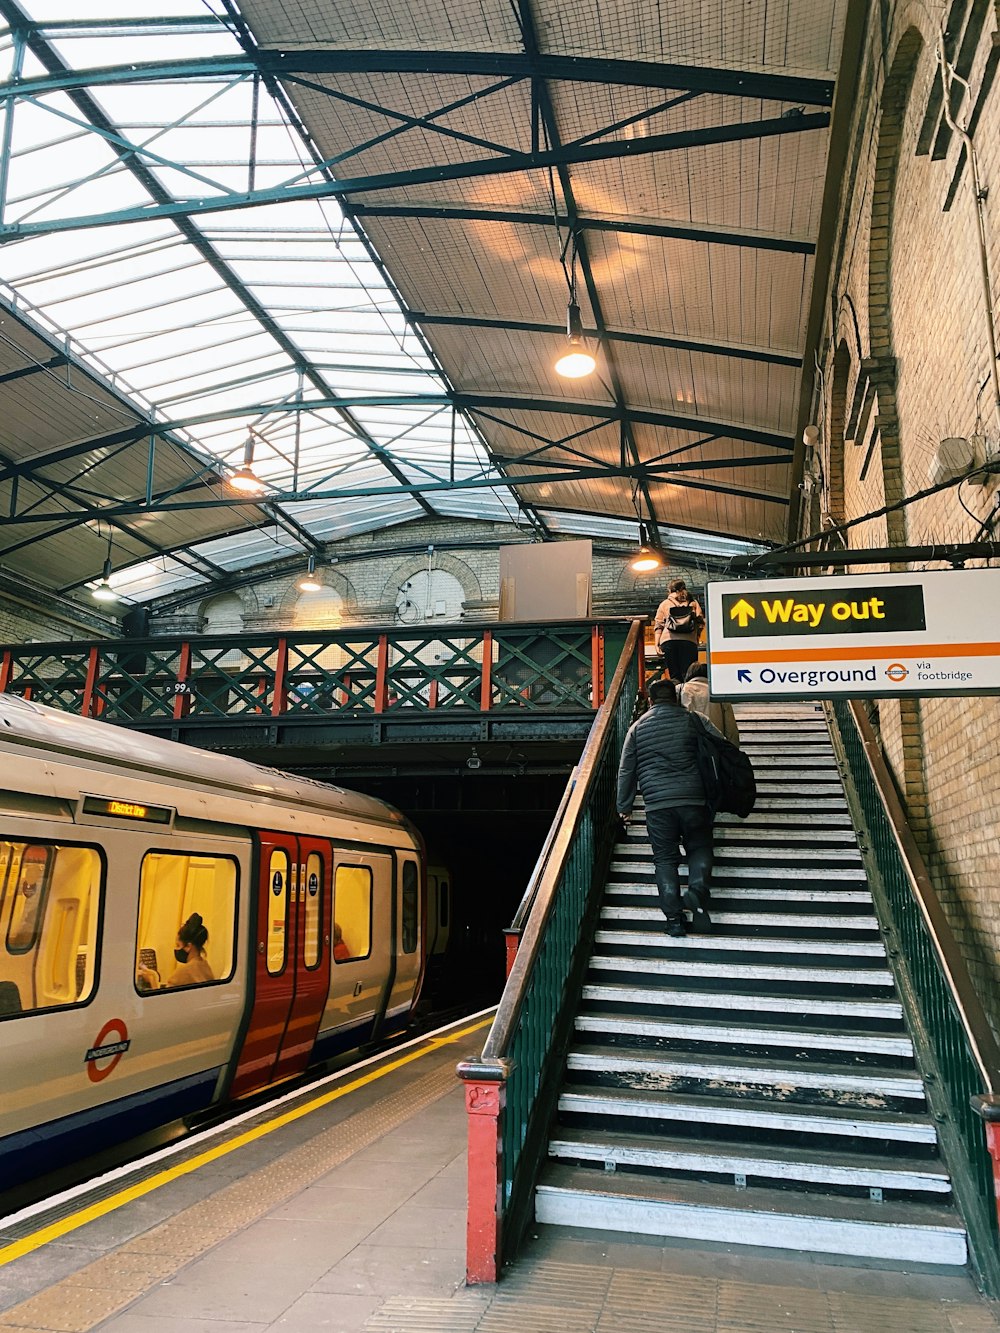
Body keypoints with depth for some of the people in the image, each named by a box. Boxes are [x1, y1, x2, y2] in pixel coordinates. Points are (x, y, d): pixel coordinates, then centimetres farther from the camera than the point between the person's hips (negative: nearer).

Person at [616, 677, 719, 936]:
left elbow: (626, 770, 13)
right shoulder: (692, 720, 6)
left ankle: (673, 917, 1)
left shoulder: (637, 727, 11)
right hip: (693, 799, -1)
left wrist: (624, 806, 20)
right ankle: (697, 892, -9)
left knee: (665, 858, 8)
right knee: (699, 848, 15)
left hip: (657, 803, 1)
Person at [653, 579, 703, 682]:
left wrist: (657, 644, 5)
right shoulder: (693, 602, 19)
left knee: (674, 675, -2)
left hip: (668, 641, 0)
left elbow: (658, 625, 9)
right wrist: (697, 636, 17)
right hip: (689, 641, 0)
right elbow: (700, 621, 7)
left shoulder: (664, 604, 18)